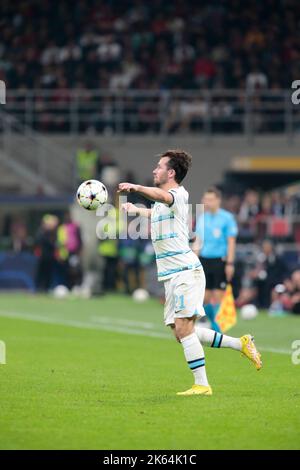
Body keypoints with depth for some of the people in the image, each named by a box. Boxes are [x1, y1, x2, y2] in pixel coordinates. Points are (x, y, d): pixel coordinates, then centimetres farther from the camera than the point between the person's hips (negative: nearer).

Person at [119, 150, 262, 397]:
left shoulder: (180, 194, -9)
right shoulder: (160, 202, 19)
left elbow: (162, 196, -34)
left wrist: (137, 188, -52)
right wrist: (135, 209, 64)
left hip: (185, 271, -9)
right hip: (171, 276, 9)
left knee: (183, 328, -16)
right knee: (180, 332, 6)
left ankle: (202, 385, -14)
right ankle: (240, 343, 15)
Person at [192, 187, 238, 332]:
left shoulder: (227, 217, -4)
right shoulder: (202, 218, 11)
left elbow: (231, 242, -6)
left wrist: (230, 264, -12)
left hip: (220, 260, -5)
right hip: (204, 260, 5)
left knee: (218, 297, -6)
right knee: (205, 297, 3)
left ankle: (216, 327, 1)